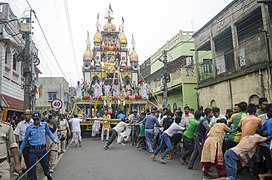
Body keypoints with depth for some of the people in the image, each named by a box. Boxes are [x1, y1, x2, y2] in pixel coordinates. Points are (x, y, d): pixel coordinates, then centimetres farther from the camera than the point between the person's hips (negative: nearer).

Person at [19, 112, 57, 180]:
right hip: (33, 150, 0)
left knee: (45, 165, 14)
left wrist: (54, 140, 10)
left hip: (42, 149, 1)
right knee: (31, 167, 3)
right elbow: (25, 140, 11)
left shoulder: (45, 125, 0)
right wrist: (20, 150, 14)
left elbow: (49, 133, 18)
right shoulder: (29, 128, -1)